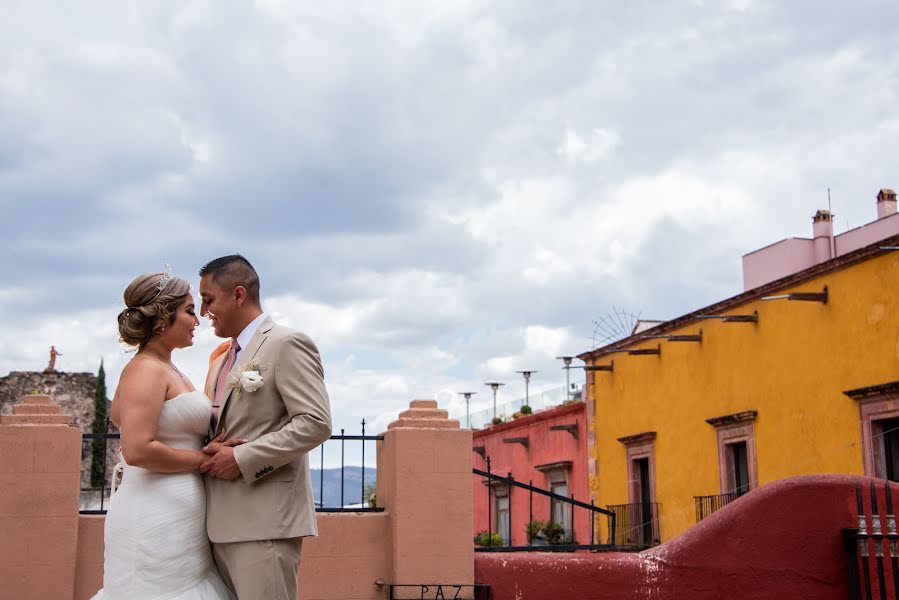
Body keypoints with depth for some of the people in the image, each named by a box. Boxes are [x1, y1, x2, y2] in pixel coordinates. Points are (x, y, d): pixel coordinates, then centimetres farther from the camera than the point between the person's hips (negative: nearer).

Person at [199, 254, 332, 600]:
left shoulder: (286, 345, -6)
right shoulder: (222, 361, 21)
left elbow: (316, 423, -16)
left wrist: (242, 459, -17)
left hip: (264, 521, -8)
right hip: (222, 523, 8)